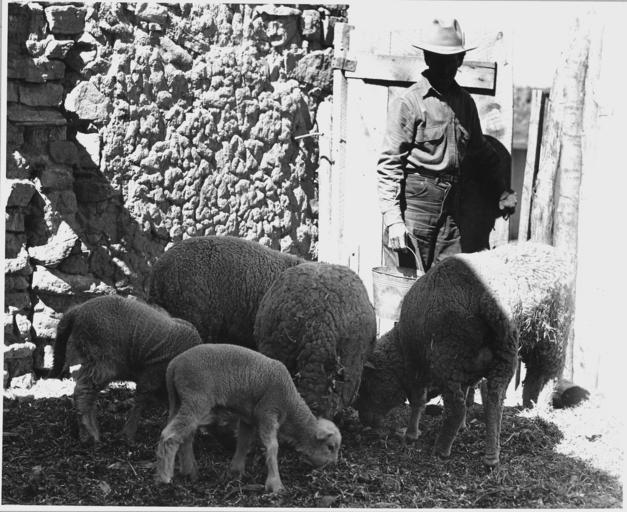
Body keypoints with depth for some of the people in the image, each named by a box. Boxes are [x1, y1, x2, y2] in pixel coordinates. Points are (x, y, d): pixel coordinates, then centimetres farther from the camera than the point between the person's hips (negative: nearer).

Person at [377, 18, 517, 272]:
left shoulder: (465, 102, 13)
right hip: (414, 202, -6)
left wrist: (503, 190, 23)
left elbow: (481, 150, 28)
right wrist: (393, 219, -16)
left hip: (450, 208, 6)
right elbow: (389, 164, -9)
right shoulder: (408, 103, -6)